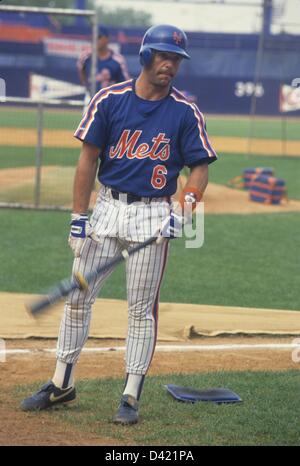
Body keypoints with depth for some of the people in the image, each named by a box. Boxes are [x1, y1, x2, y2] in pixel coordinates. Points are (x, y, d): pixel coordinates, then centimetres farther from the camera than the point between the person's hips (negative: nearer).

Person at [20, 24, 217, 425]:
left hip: (153, 215, -1)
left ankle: (131, 396, 8)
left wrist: (183, 209, -17)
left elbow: (200, 167, 0)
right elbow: (89, 157, 0)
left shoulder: (185, 112, -2)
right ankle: (62, 384, 17)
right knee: (77, 298, 5)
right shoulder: (110, 99, -2)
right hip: (108, 207, 2)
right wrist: (78, 217, -3)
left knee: (142, 309, 0)